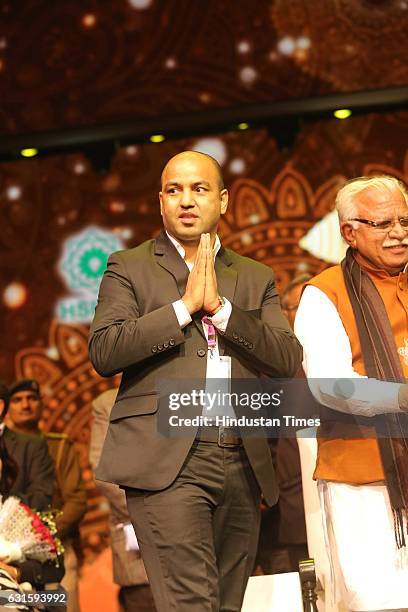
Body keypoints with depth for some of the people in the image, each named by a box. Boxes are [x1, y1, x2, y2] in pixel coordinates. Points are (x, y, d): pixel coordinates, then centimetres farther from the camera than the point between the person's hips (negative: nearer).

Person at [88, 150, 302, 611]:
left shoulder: (256, 279, 18)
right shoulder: (129, 268, 8)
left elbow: (288, 359, 4)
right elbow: (103, 352, -6)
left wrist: (220, 307, -6)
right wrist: (185, 305, -9)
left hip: (241, 465, 4)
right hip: (167, 461, -4)